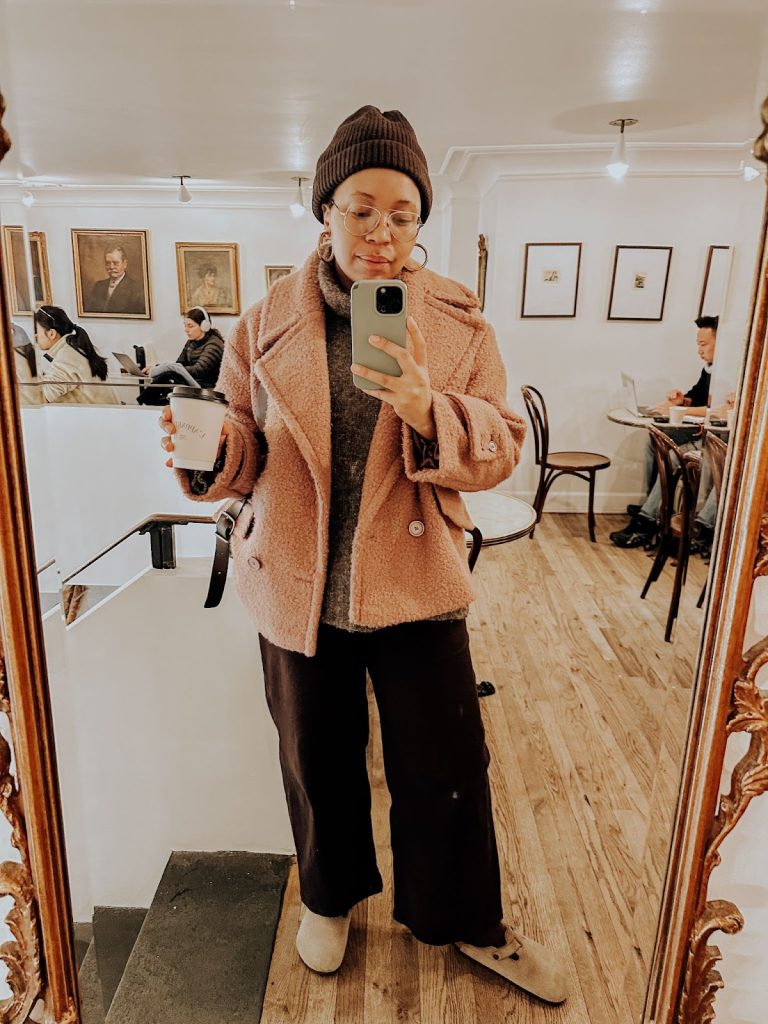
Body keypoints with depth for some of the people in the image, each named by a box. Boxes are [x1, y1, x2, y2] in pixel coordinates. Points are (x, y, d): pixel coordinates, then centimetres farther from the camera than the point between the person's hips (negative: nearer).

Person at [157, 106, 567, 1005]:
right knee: (316, 758, 20)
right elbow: (246, 449, 0)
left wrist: (425, 407, -28)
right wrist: (210, 451, -24)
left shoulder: (459, 322, -3)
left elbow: (501, 448, -7)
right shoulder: (267, 321, -2)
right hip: (295, 584, 1)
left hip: (415, 583, 0)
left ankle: (465, 920, 44)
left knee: (446, 764, 13)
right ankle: (329, 895, 51)